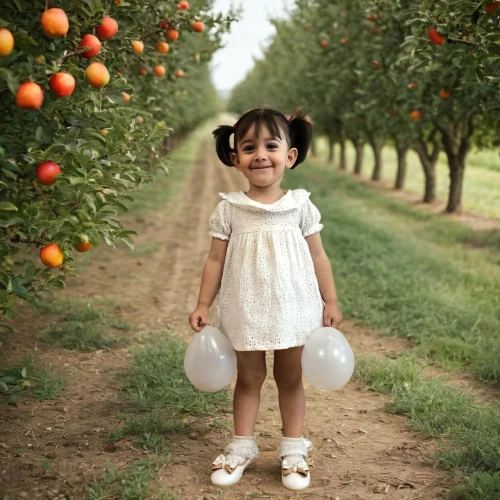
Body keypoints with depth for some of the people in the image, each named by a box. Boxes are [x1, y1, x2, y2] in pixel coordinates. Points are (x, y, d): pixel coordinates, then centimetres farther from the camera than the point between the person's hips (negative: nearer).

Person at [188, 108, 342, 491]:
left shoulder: (300, 205, -4)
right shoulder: (229, 209, -5)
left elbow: (318, 257, 2)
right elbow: (216, 260, 0)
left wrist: (331, 302, 1)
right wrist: (203, 306, -1)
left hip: (293, 309, 0)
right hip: (246, 312, 0)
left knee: (290, 378, 12)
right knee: (249, 378, 12)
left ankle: (293, 447, 25)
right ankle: (242, 446, 26)